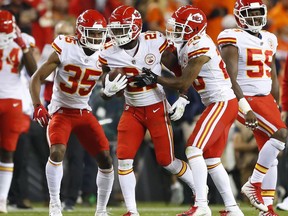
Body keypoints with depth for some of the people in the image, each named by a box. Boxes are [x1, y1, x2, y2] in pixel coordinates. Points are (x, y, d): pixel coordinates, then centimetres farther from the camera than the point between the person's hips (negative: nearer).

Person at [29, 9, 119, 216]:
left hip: (84, 112, 4)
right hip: (61, 111, -4)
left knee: (105, 158, -4)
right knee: (57, 151, -28)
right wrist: (38, 105, -22)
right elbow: (37, 78, -11)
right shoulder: (64, 49, -14)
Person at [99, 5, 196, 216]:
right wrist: (109, 89, -24)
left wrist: (182, 99, -8)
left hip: (157, 109, -3)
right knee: (124, 158, -11)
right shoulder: (109, 54, -9)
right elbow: (106, 93, -1)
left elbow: (179, 71, -3)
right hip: (132, 111, 3)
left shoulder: (155, 43, -16)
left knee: (167, 160, 2)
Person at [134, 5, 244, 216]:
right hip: (219, 104, 10)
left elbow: (183, 84, -17)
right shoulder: (188, 45, 10)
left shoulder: (199, 48, -19)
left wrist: (155, 79, -8)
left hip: (222, 103, -10)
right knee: (211, 160, 12)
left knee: (194, 150, -15)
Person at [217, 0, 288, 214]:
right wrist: (245, 108, -25)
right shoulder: (234, 39, -11)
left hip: (266, 99, 8)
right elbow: (230, 79, -17)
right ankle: (254, 184, -14)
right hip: (246, 100, -8)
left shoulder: (269, 40, 13)